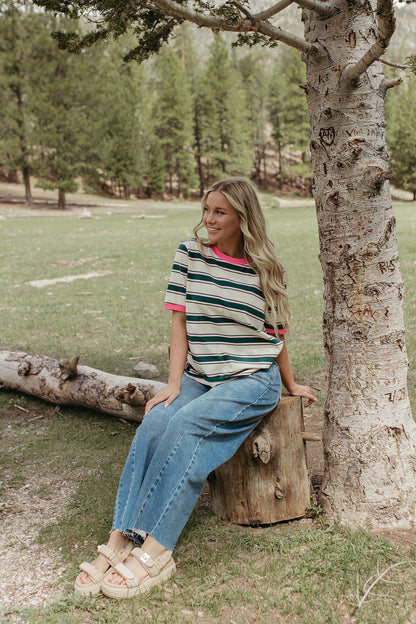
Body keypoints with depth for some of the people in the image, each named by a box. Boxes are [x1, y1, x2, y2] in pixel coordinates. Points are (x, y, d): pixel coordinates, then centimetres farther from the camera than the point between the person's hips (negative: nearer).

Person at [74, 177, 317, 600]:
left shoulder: (265, 270, 1)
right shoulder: (190, 254, 5)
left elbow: (276, 334, 11)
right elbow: (180, 321, 2)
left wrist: (291, 385, 21)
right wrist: (174, 383, -7)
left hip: (253, 380, -3)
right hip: (198, 375, 3)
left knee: (187, 424, -30)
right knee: (153, 425, -26)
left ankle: (155, 548, -28)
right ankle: (120, 538, -25)